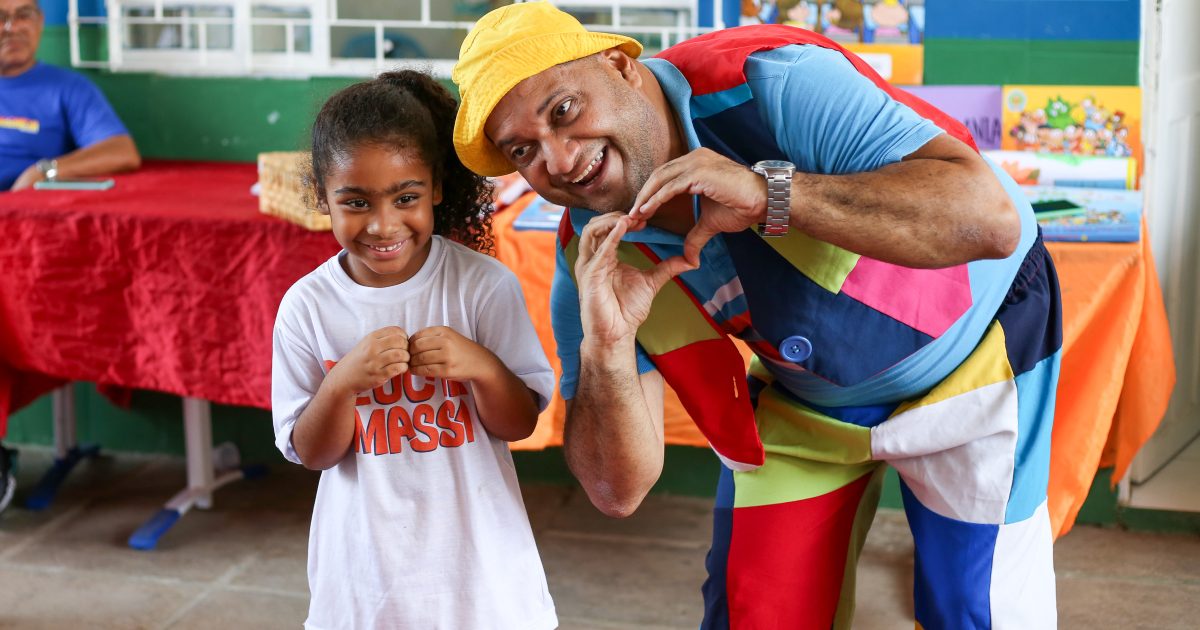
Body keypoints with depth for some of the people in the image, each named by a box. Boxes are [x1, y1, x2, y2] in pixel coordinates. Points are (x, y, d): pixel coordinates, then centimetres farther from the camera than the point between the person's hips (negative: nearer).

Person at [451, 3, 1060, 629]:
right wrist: (604, 347, -34)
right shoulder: (589, 255, -15)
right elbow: (618, 490, -15)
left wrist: (769, 194, -46)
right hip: (805, 400, 4)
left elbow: (993, 219, -38)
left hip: (970, 350, -3)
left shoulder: (769, 84, -31)